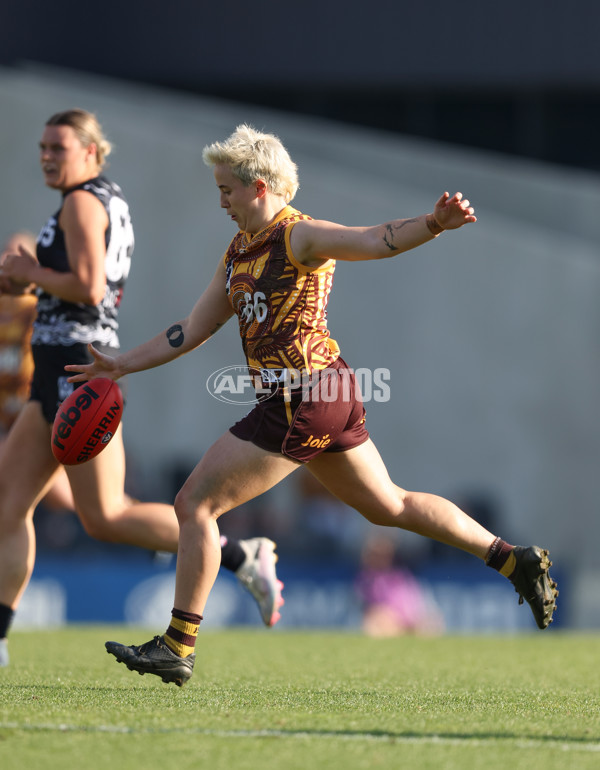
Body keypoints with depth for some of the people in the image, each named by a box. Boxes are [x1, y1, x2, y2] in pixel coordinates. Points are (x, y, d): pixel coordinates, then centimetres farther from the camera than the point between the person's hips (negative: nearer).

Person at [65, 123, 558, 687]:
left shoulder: (300, 238, -11)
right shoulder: (238, 251, 16)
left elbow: (376, 240, -26)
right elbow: (194, 329, 22)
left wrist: (434, 223, -45)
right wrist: (123, 365, 21)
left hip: (302, 402, -10)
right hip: (331, 395, 10)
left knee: (195, 503, -5)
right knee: (388, 505, 20)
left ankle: (178, 648, -2)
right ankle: (516, 561, 25)